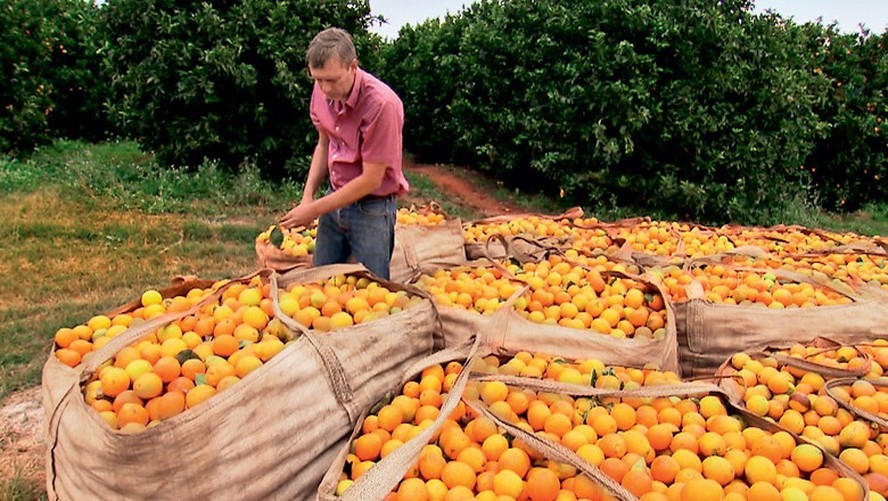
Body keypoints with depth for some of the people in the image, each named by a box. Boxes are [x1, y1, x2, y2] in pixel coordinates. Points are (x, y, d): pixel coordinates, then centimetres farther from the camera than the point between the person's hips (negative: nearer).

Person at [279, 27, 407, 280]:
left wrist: (314, 209, -16)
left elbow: (371, 180, -22)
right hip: (335, 197, 6)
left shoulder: (382, 104, -26)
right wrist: (307, 196, 0)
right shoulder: (322, 92, -5)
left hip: (371, 207, -6)